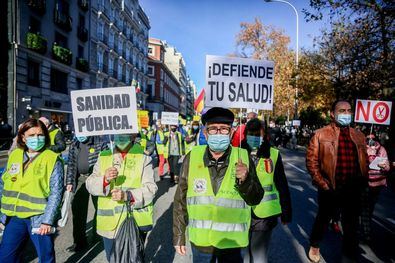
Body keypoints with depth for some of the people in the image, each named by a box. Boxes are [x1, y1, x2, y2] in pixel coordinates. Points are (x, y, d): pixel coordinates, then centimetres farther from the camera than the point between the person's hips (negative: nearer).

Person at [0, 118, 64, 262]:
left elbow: (56, 193, -11)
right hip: (14, 217, 5)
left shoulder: (52, 160, -10)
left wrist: (47, 220, -15)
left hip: (39, 218, -4)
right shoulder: (14, 155, 5)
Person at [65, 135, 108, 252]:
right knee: (78, 209, 5)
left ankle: (97, 233, 33)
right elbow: (71, 164, 11)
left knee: (99, 207, 10)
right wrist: (69, 182, 5)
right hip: (80, 179, 4)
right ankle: (79, 241, 17)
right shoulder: (74, 145, 7)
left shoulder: (100, 143, -9)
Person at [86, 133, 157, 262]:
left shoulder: (143, 158, -2)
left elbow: (150, 188, -12)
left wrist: (128, 196, -27)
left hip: (136, 223, -2)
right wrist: (104, 179, -22)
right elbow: (90, 185, -1)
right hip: (110, 224, 3)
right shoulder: (103, 157, 8)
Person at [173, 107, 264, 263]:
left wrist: (245, 180, -26)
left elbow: (255, 199, -7)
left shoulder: (243, 158, -10)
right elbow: (180, 201, -2)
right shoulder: (192, 158, -10)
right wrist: (178, 236, 3)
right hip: (200, 241, 1)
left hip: (232, 242, 0)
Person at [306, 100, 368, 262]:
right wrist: (322, 183, -11)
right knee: (323, 219, 16)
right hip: (330, 188, -3)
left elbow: (364, 162, 14)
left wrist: (362, 182, 5)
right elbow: (311, 160, -8)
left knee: (351, 225, 16)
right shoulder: (321, 134, -7)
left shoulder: (359, 136, 7)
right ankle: (314, 246, 40)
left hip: (353, 190, 4)